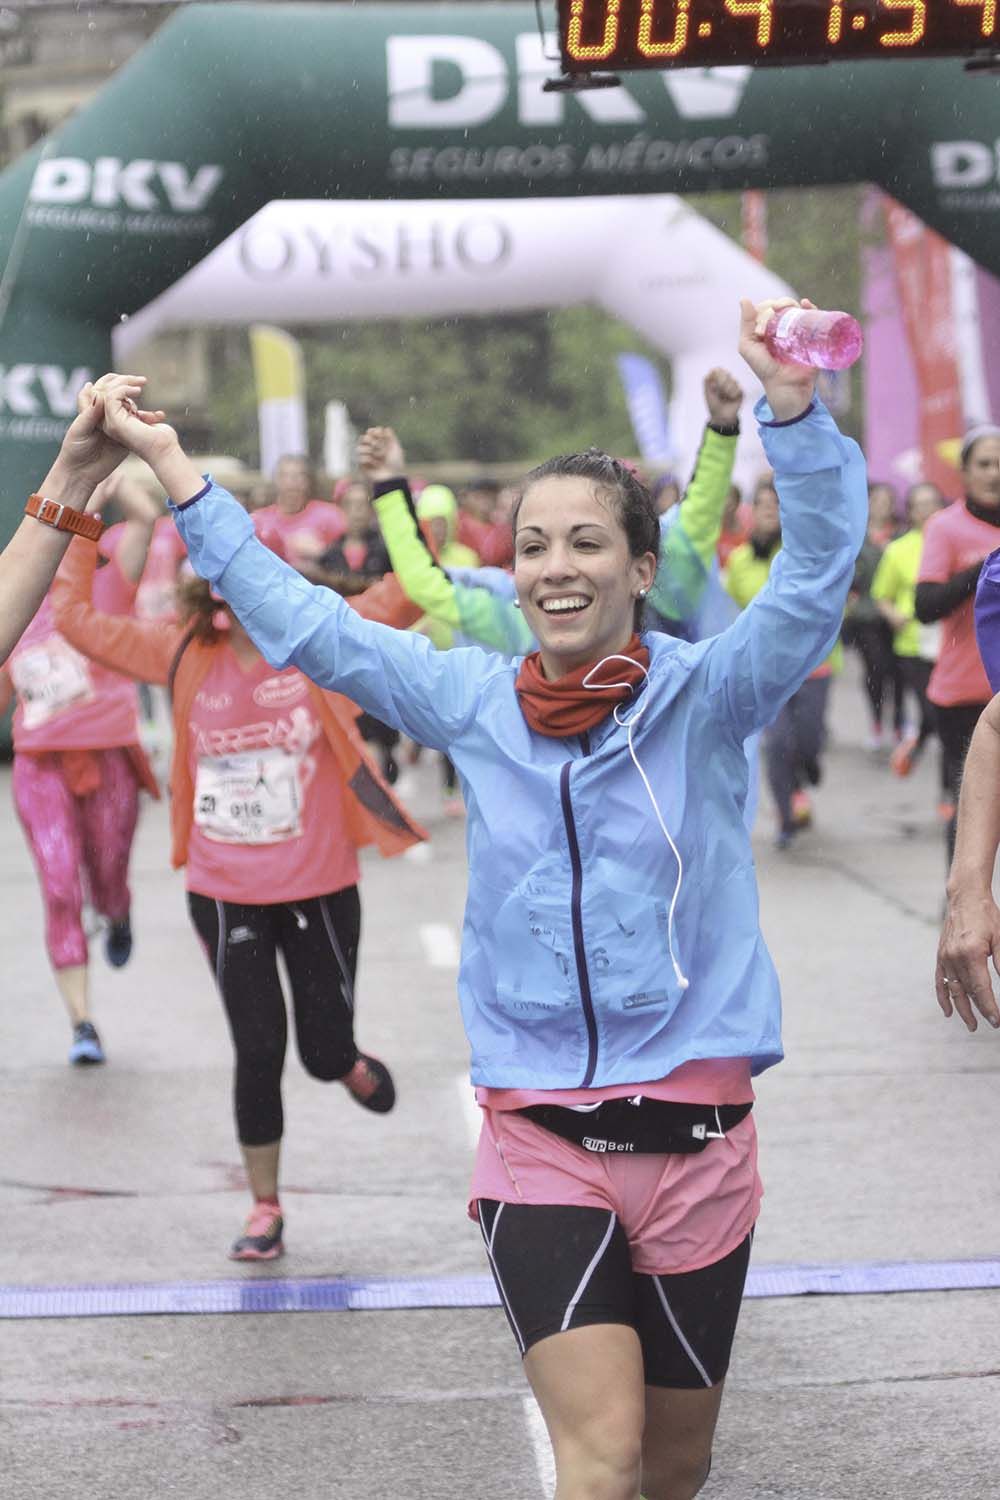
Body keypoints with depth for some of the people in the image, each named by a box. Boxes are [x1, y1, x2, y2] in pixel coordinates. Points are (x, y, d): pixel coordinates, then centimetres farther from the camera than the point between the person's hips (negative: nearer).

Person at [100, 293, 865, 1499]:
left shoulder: (703, 697, -4)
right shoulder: (477, 704, 3)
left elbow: (815, 577, -20)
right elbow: (302, 621, 10)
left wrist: (793, 410, -35)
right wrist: (175, 472, 9)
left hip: (693, 1133, 0)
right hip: (539, 1134, 0)